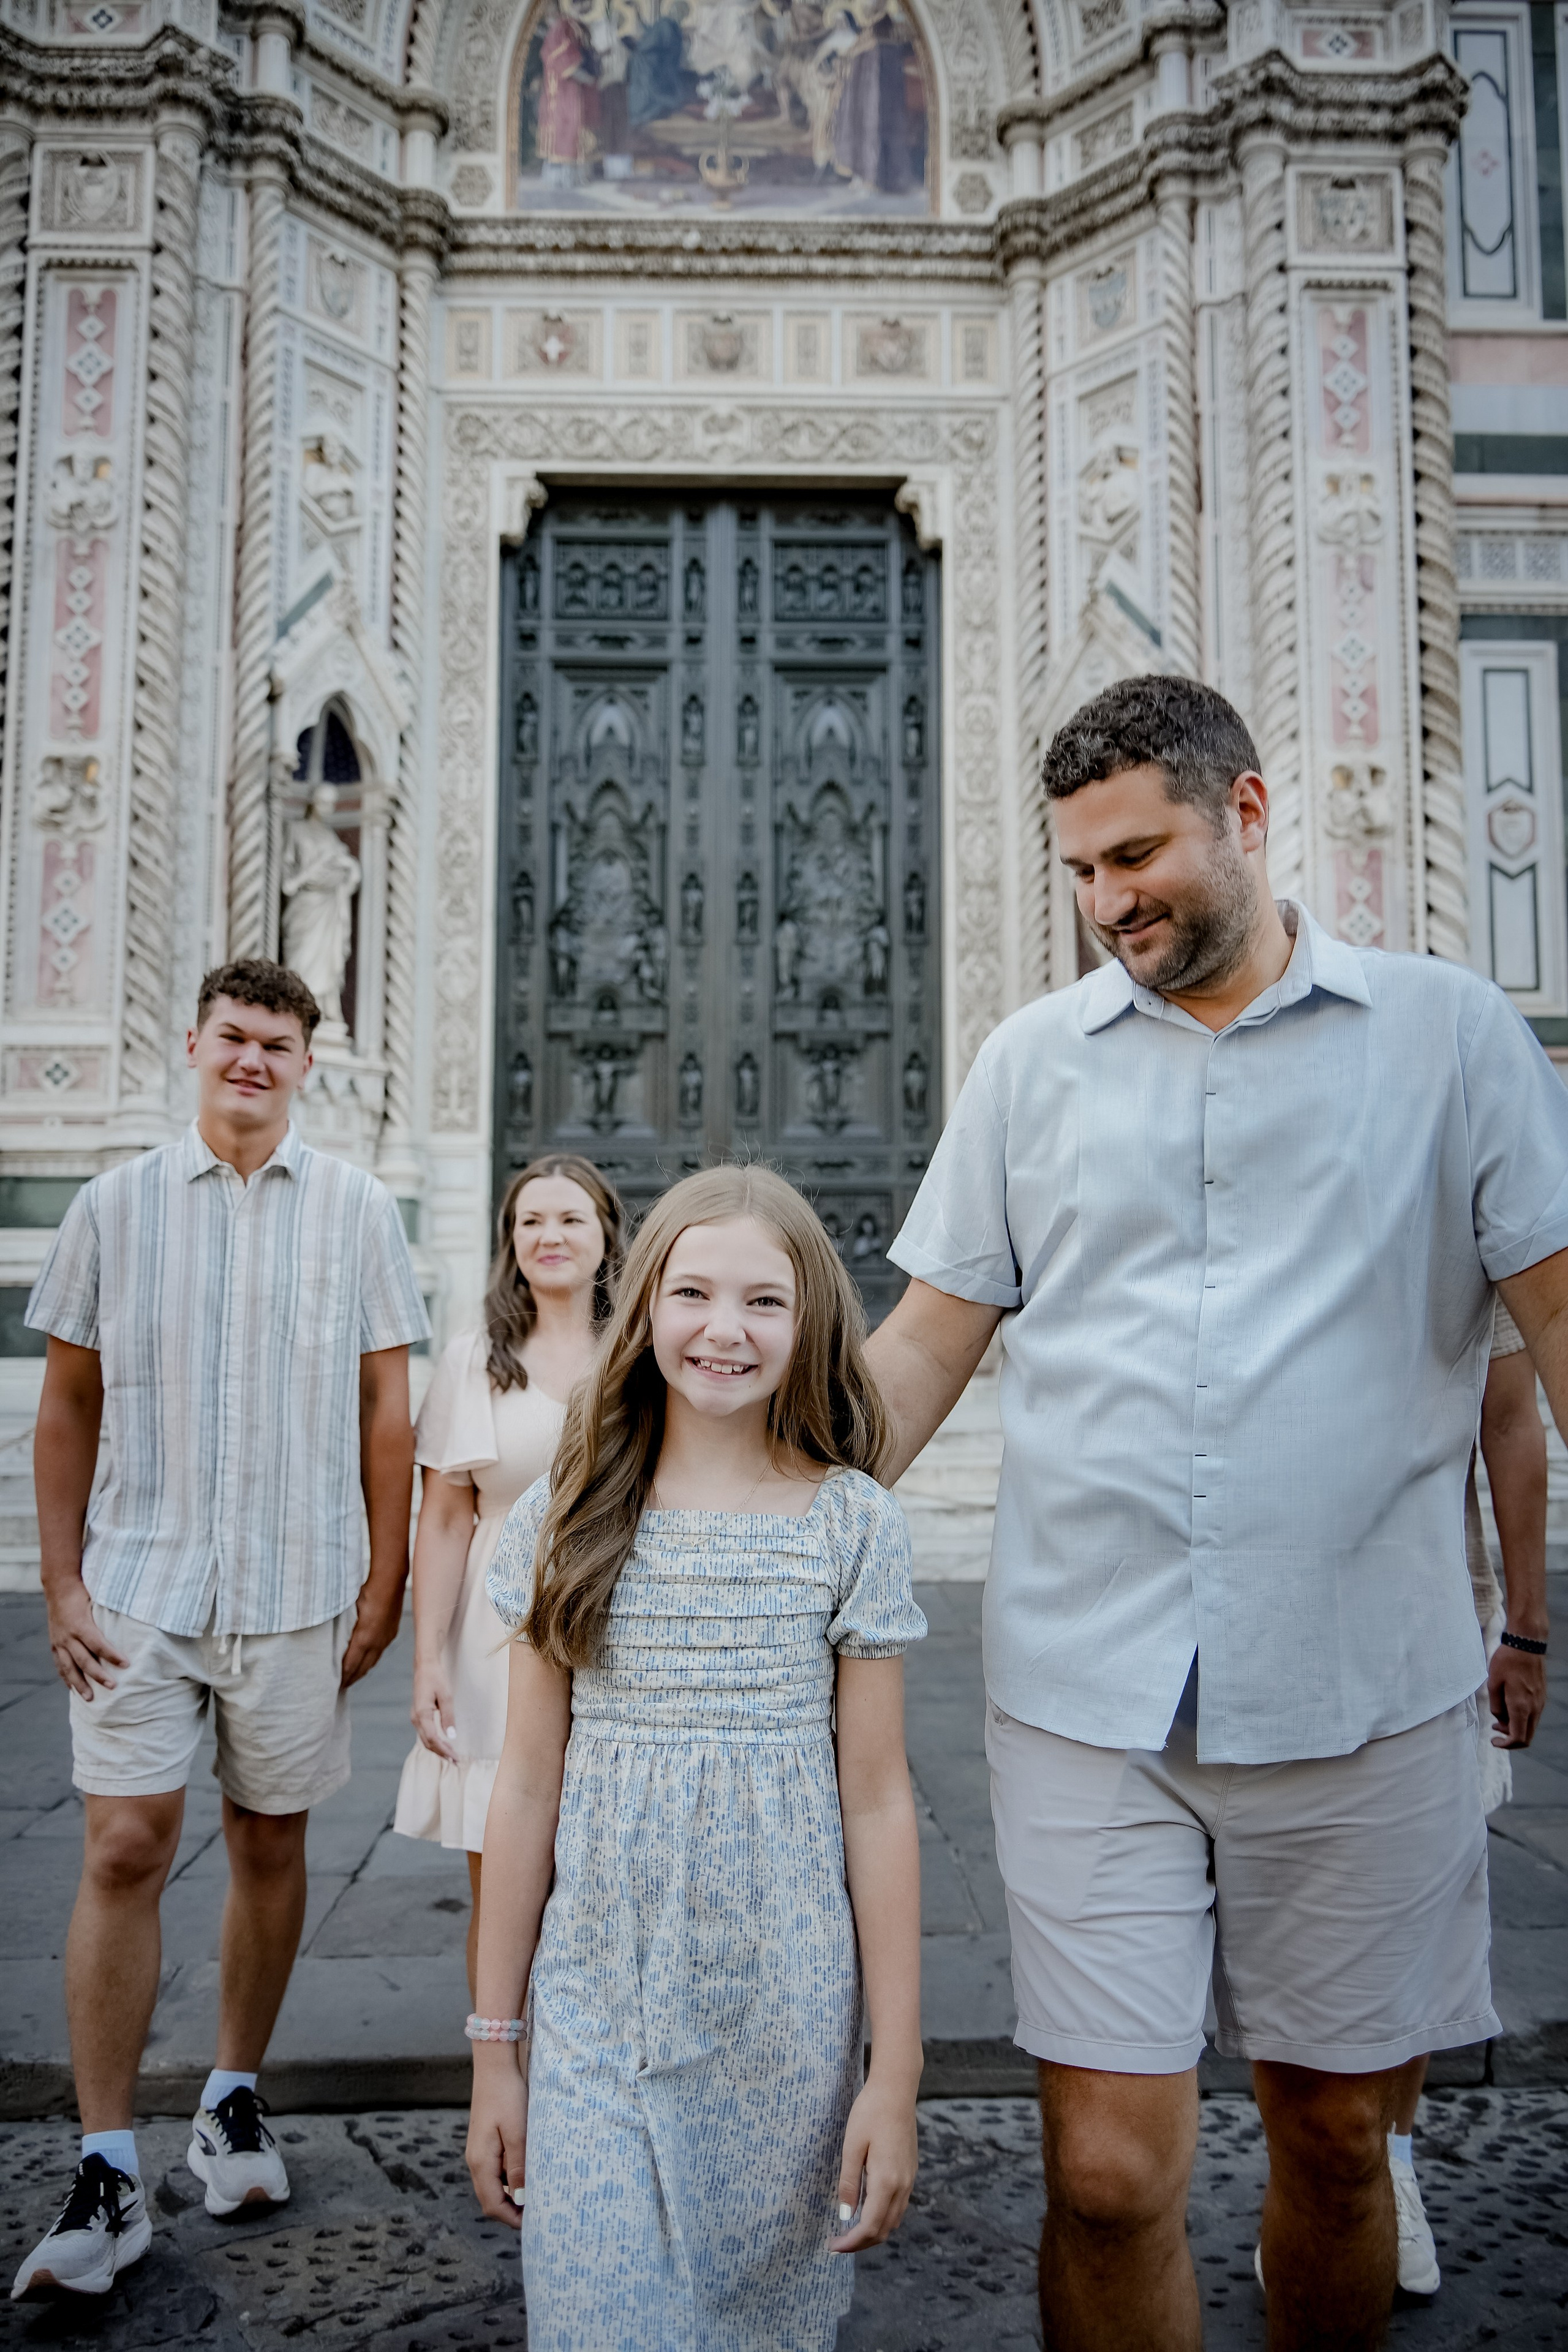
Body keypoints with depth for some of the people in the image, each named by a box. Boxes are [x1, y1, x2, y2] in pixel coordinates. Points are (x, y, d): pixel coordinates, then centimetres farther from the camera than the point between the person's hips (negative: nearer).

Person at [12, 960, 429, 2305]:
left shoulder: (354, 1211, 2)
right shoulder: (115, 1208, 4)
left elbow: (386, 1412, 4)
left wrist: (385, 1584, 1)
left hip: (297, 1591, 1)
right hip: (140, 1588, 0)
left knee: (271, 1849, 11)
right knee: (125, 1852, -3)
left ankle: (235, 2101, 31)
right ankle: (108, 2178, 9)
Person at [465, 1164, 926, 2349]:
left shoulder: (855, 1526, -6)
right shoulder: (568, 1518, -3)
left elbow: (877, 1803, -4)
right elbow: (529, 1787, 2)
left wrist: (895, 2073, -3)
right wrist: (495, 2047, 5)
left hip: (786, 2025, 0)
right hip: (597, 2017, 1)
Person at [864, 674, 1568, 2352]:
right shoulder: (1031, 1060, 7)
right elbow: (927, 1343, 7)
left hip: (1360, 1692, 0)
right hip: (1084, 1697, 1)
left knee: (1336, 2136, 16)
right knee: (1108, 2173, 2)